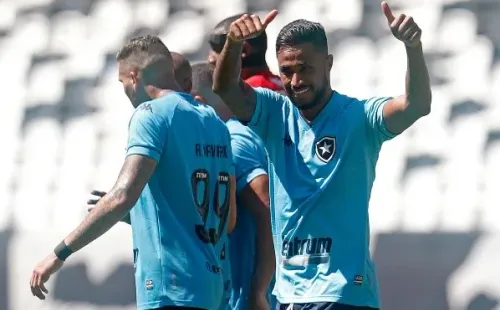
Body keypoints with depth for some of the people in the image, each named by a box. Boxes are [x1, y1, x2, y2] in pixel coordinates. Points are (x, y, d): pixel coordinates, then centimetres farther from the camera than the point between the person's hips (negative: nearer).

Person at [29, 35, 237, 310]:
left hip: (168, 285, -9)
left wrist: (60, 253, -16)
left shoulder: (153, 114, -7)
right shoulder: (214, 122, 16)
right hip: (209, 283, 9)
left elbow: (123, 196, -20)